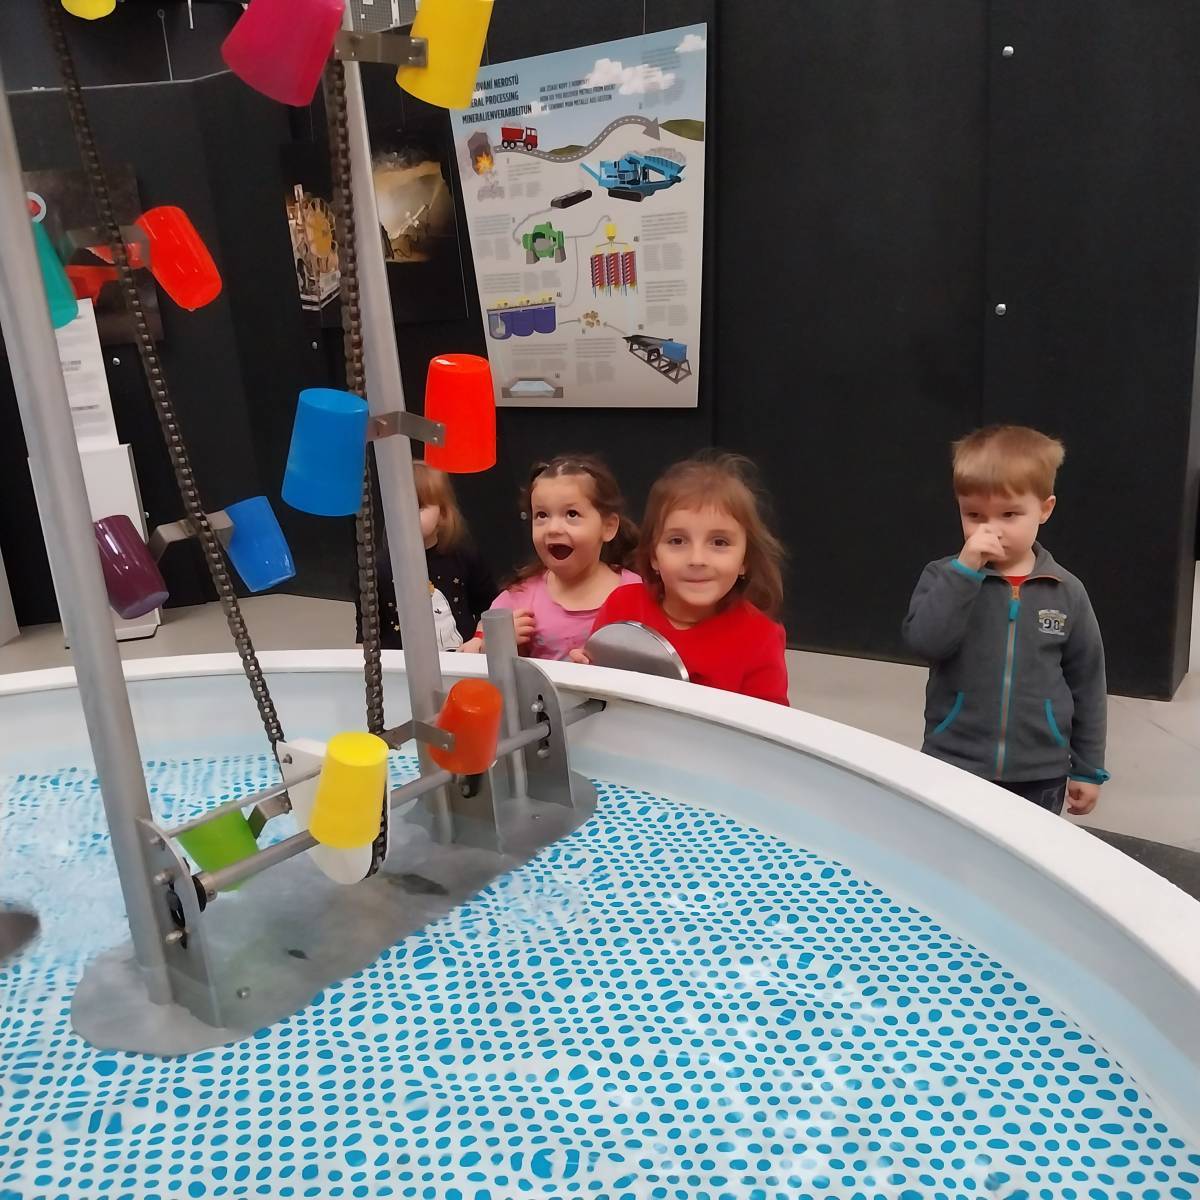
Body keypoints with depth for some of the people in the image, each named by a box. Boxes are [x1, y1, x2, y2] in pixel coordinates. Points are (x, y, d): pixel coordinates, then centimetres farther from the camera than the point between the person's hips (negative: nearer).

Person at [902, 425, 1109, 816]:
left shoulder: (1066, 592, 0)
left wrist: (1088, 768, 10)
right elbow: (924, 643, -21)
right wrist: (965, 570, -24)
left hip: (1038, 777, 1)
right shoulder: (945, 577, -4)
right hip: (953, 769, -1)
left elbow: (1087, 684, 7)